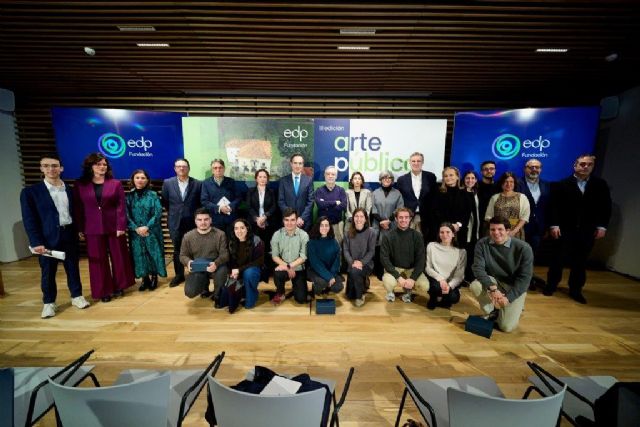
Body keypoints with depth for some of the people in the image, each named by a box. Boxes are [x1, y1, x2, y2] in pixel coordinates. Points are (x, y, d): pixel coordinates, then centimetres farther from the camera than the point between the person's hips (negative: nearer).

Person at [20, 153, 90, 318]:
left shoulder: (69, 190, 7)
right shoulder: (30, 192, -4)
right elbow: (29, 220, -6)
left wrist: (78, 231, 6)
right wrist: (36, 242, -12)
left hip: (69, 234, 2)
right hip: (47, 238, -2)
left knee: (73, 267, 12)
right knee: (48, 271, 9)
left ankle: (76, 296, 26)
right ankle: (49, 302, 25)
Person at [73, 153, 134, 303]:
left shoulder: (115, 183, 0)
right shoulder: (80, 185, 4)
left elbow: (121, 206, -4)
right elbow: (77, 209, 5)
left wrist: (121, 227, -11)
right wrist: (79, 229, 1)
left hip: (114, 227, -1)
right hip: (92, 229, 1)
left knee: (118, 257, 8)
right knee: (98, 261, 7)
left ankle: (118, 286, 24)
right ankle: (104, 291, 19)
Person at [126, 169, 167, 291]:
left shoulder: (153, 195, -2)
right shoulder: (129, 196, 4)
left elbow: (158, 213, -8)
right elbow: (127, 215, -1)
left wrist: (147, 227, -16)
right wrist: (136, 228, -12)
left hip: (152, 231, -2)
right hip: (136, 233, 2)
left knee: (153, 254, 3)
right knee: (139, 255, 6)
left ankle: (154, 278, 19)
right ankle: (145, 279, 20)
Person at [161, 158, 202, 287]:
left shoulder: (197, 184, -3)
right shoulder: (167, 183, 2)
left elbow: (201, 203, 3)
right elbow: (165, 202, 10)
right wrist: (173, 213, 13)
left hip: (192, 222, -1)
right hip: (175, 222, 2)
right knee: (177, 250, 11)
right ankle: (179, 275, 25)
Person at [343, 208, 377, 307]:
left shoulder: (372, 232, -9)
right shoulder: (348, 233, -1)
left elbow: (371, 251, -10)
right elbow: (345, 250, -5)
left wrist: (361, 262, -23)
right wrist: (352, 262, -21)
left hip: (366, 264, -3)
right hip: (352, 265, 3)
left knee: (355, 271, -38)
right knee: (350, 295, 5)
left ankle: (360, 296, -10)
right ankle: (362, 282, 38)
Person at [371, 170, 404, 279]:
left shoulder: (397, 193, 8)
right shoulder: (375, 193, 11)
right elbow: (373, 210, 4)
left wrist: (388, 220, -12)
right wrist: (381, 221, -11)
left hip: (392, 227, 0)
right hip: (378, 226, 1)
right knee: (378, 249, 0)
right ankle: (379, 273, 9)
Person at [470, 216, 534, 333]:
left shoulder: (523, 248, -19)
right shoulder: (482, 243, -14)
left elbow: (525, 277, -17)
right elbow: (478, 268, -18)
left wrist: (508, 297, -24)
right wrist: (492, 288, -32)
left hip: (515, 287, -2)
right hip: (493, 281, 2)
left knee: (507, 327, -12)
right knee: (474, 286, -32)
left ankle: (515, 308, 24)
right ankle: (492, 312, 0)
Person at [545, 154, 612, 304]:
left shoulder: (601, 185, 7)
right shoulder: (562, 184, -2)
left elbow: (606, 207, 6)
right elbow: (554, 206, -6)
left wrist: (602, 226, -2)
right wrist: (554, 225, -13)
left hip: (587, 231, 3)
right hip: (564, 230, -3)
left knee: (580, 262, 11)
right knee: (558, 259, 6)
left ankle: (575, 290, 23)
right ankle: (551, 285, 20)